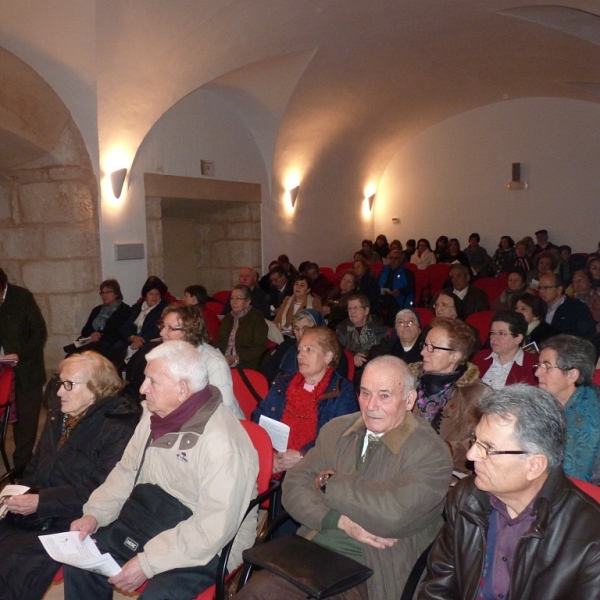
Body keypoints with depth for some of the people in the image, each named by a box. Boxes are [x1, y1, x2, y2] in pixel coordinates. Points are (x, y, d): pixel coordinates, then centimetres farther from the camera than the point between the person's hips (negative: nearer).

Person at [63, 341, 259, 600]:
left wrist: (148, 562, -26)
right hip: (151, 524, 8)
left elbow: (213, 529, -28)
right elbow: (127, 471, 9)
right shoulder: (155, 414, -2)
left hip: (208, 545, -7)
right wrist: (94, 514, -6)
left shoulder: (223, 443, -28)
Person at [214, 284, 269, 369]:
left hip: (246, 365, -6)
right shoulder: (228, 317, 21)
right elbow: (219, 341, 21)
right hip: (224, 361, 7)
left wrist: (236, 358, -17)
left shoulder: (257, 318, 0)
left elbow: (259, 348, -8)